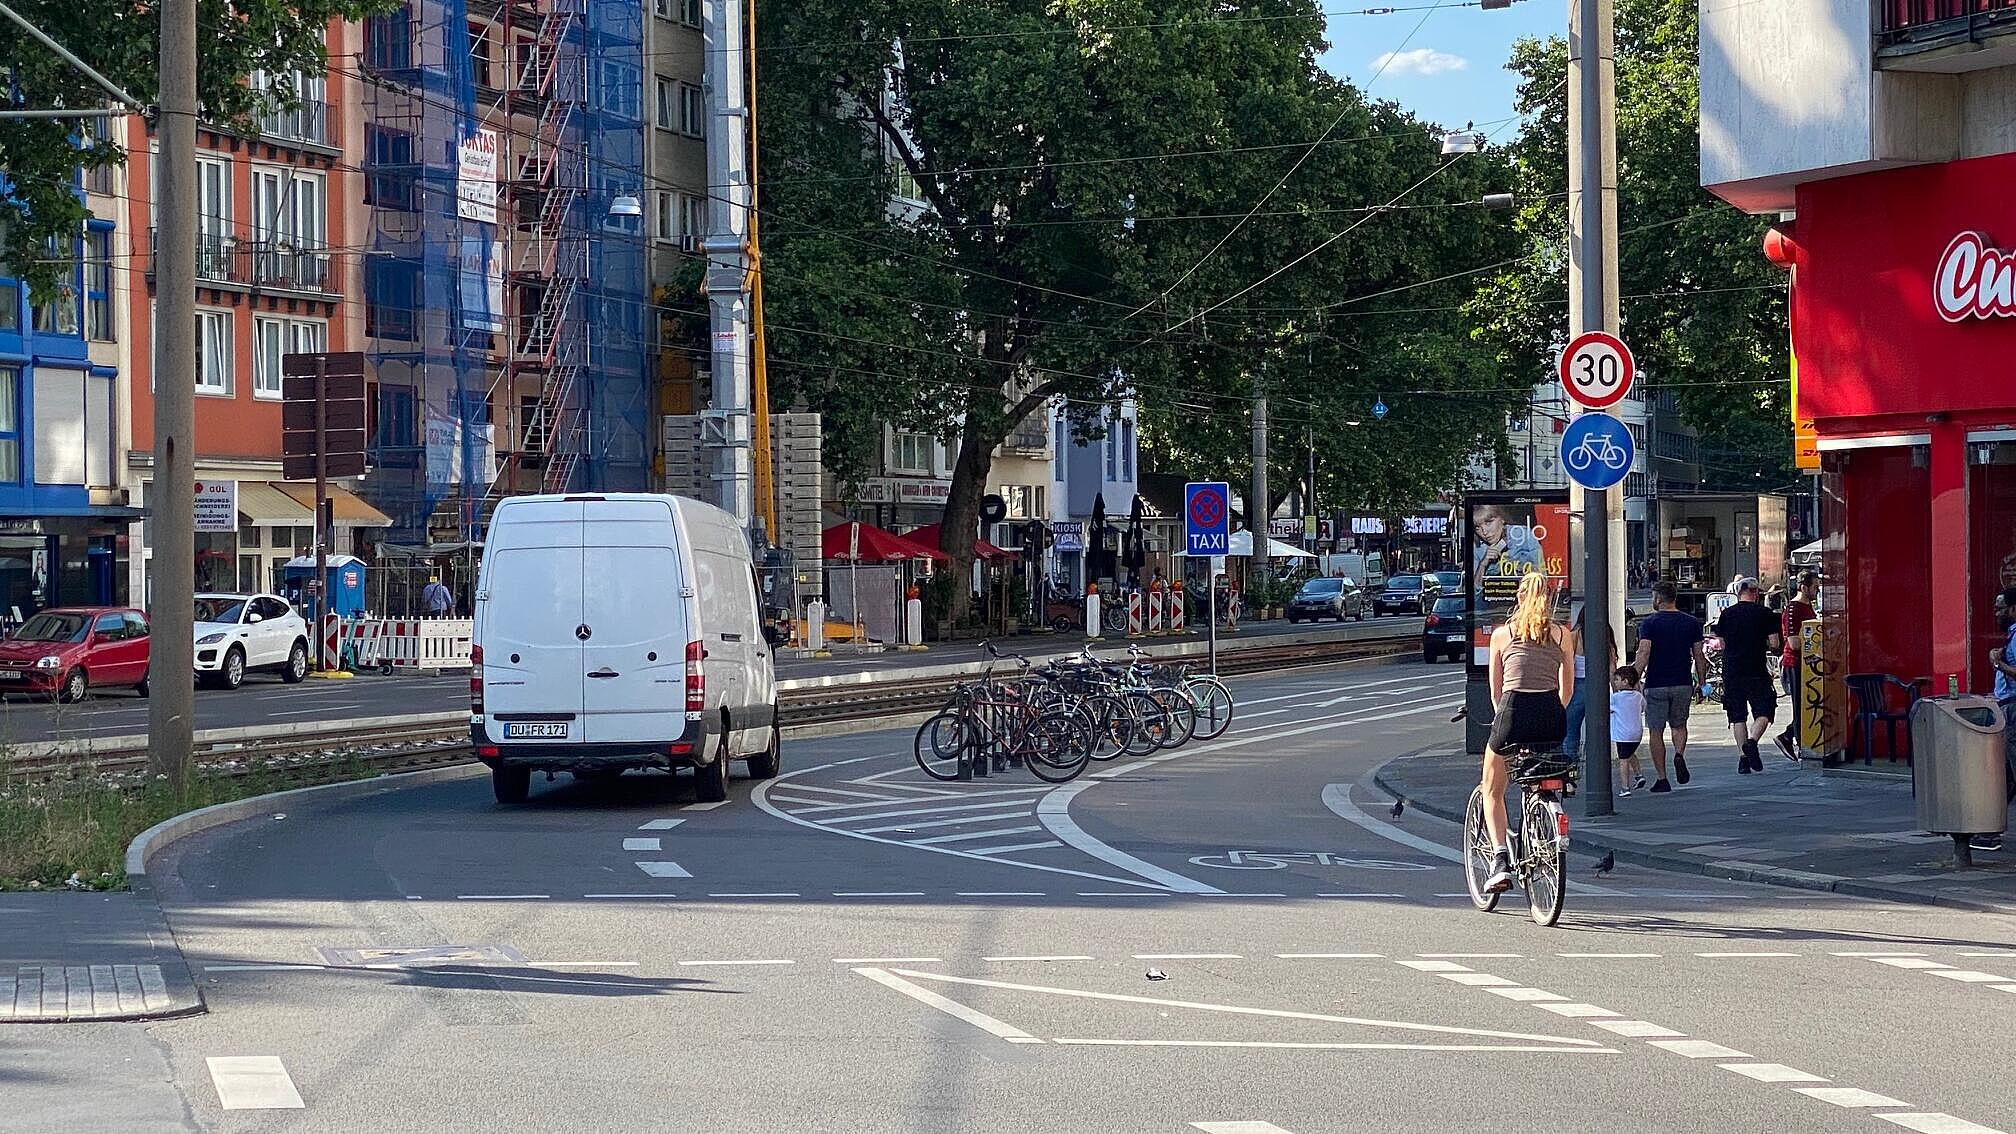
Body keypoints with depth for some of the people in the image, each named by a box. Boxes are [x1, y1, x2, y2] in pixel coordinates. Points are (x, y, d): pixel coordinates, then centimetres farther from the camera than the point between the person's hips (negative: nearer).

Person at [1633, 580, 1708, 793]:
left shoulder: (1649, 623, -6)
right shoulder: (1691, 623, 4)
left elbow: (1643, 653, -16)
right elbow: (1699, 655, 6)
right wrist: (1701, 681, 15)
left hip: (1656, 685, -3)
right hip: (1683, 684, 3)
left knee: (1656, 731, 5)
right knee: (1679, 725, 21)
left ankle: (1661, 778, 4)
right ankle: (1679, 754, -7)